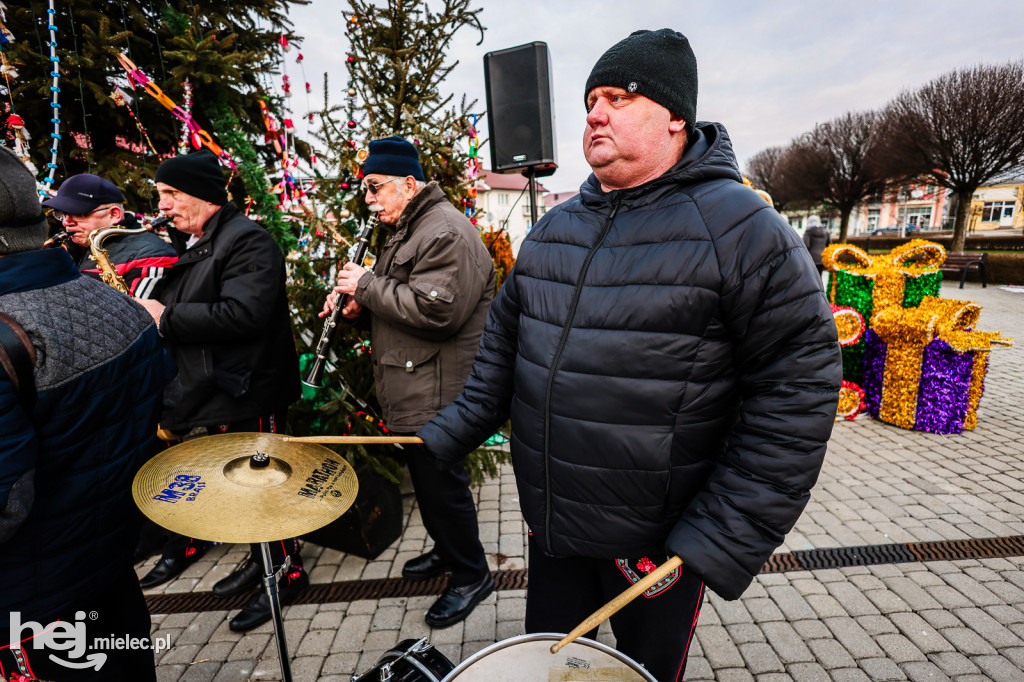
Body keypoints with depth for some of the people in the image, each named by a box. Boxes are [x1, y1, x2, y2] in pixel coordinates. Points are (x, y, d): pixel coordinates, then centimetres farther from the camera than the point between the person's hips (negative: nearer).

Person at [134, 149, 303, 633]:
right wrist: (148, 311, 4)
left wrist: (166, 318, -19)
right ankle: (260, 558, 37)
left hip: (250, 393, -9)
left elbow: (242, 315, -27)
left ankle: (286, 572, 21)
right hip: (211, 392, 9)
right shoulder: (191, 244, 16)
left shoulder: (248, 242, -15)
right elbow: (186, 311, 22)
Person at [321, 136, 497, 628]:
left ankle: (472, 574, 23)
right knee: (425, 477, 21)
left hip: (435, 395, -10)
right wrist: (360, 305, 3)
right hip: (410, 391, 10)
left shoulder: (447, 233, -16)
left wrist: (368, 284, -18)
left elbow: (434, 311, -29)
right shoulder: (406, 232, 18)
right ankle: (446, 550, 42)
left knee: (441, 482, 1)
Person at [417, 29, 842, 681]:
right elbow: (505, 339, 10)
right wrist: (455, 431, 4)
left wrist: (724, 538, -18)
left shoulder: (740, 227, -15)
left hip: (656, 545, -4)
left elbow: (799, 388, -17)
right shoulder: (553, 228, 5)